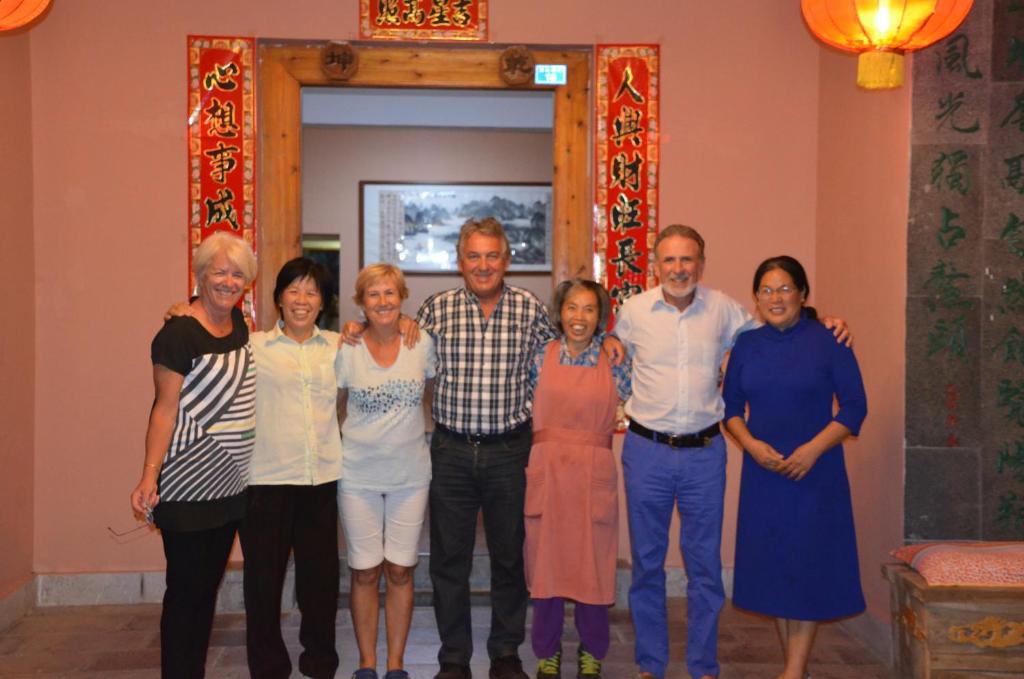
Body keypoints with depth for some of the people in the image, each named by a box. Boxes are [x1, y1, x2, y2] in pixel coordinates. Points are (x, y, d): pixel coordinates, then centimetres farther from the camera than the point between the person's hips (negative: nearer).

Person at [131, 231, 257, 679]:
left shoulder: (238, 324, 8)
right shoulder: (179, 333, -13)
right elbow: (165, 408, -14)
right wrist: (149, 475, -21)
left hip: (229, 484, 7)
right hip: (188, 487, -7)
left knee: (208, 584, 16)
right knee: (186, 589, 1)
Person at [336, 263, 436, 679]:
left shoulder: (423, 345, -3)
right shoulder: (346, 351, -4)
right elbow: (335, 408, 7)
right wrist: (353, 441, 0)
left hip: (409, 475, 1)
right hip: (358, 477, -1)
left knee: (400, 571, 6)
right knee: (365, 572, 6)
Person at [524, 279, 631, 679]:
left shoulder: (613, 361, 2)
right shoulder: (541, 356, 2)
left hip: (594, 474, 0)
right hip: (546, 470, 0)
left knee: (593, 563, 6)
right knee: (545, 560, 8)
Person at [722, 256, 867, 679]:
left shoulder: (828, 341, -4)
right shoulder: (747, 344, 6)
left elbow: (854, 406, -5)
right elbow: (731, 404, 10)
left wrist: (813, 449, -16)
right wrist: (751, 444, -8)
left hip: (815, 471, -3)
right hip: (762, 470, 4)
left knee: (808, 563, -2)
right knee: (771, 563, 8)